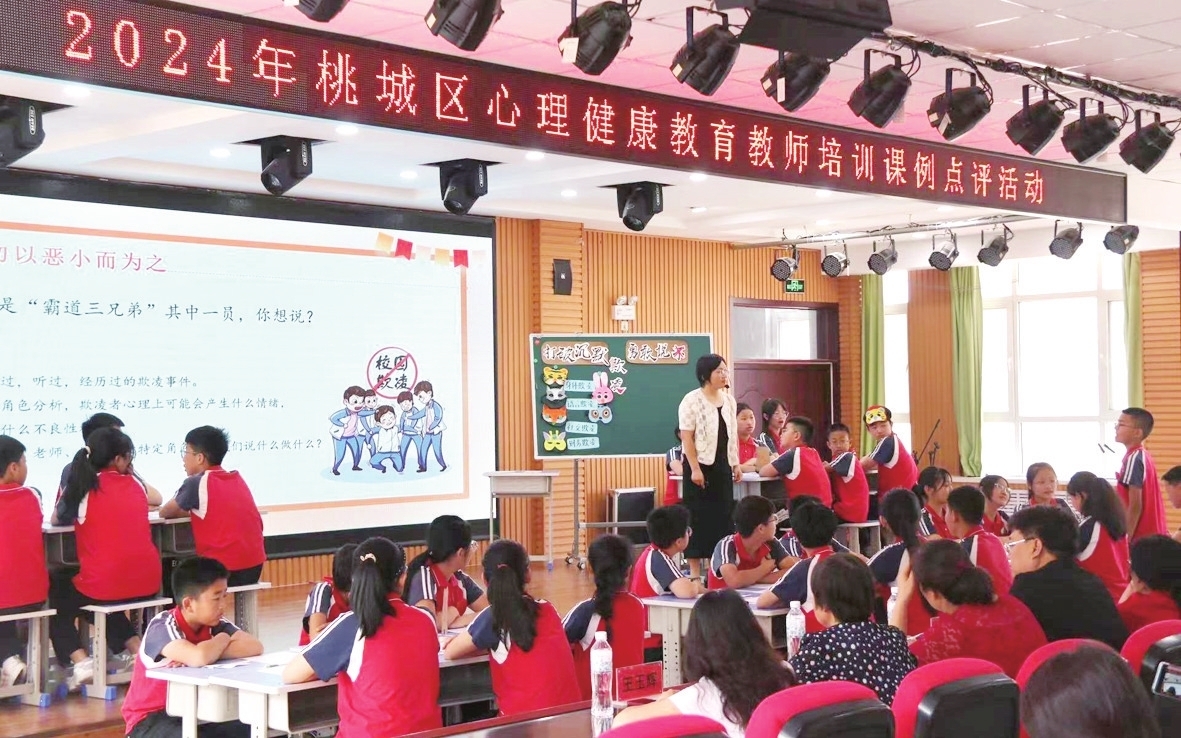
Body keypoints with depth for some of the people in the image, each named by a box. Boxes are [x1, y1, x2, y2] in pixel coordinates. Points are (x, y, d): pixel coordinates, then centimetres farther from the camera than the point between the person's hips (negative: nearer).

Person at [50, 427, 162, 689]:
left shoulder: (83, 486, -5)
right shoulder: (135, 484, 6)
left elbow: (57, 520, 9)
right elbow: (156, 500, 28)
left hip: (103, 585, -5)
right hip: (148, 585, 5)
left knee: (55, 594, 25)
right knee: (105, 605, 38)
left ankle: (80, 661, 5)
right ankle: (138, 648, 16)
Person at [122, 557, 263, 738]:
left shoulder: (214, 624, -2)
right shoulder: (163, 627, -21)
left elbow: (255, 647, -16)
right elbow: (198, 658, -40)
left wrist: (209, 653, -27)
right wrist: (223, 640, -18)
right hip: (150, 719, -6)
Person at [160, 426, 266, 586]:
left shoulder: (195, 483, -5)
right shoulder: (237, 479, 12)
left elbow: (164, 513, 8)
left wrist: (191, 511, 25)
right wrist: (196, 511, 23)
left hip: (223, 570, -6)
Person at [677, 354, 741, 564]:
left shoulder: (729, 400, 9)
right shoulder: (692, 401, -11)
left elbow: (732, 435, 15)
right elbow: (686, 438, -14)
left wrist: (735, 464, 11)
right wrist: (695, 469, -18)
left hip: (722, 466, 6)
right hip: (701, 465, -6)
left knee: (722, 515, 7)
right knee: (699, 516, -2)